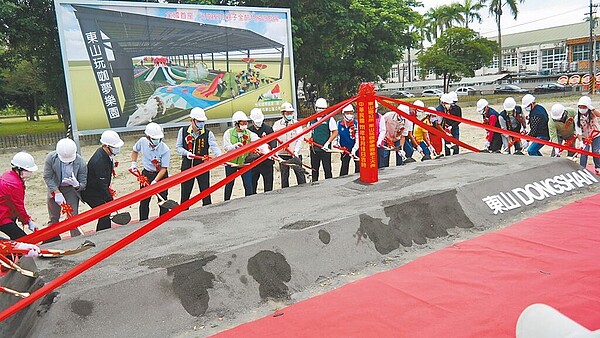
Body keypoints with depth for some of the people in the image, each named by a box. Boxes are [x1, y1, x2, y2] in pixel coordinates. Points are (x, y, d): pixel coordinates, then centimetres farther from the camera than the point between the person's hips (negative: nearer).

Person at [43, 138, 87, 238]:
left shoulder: (81, 163, -25)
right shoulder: (51, 158, -23)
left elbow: (83, 185, -16)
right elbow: (47, 177, -13)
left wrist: (76, 185, -40)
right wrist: (57, 192, -20)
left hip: (71, 189, -1)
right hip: (54, 189, 1)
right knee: (54, 219, 11)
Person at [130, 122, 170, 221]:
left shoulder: (165, 149, -23)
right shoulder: (142, 141, -11)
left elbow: (163, 169, -20)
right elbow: (135, 151, 13)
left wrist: (155, 181, -28)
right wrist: (134, 164, 4)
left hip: (161, 175, -3)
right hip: (146, 174, 4)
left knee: (163, 201, -2)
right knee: (144, 201, 9)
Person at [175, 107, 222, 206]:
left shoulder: (208, 133, -4)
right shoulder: (183, 131, 1)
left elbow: (214, 147, -16)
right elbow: (178, 147, 6)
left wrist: (220, 158, -35)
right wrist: (186, 153, -15)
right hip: (187, 166, 1)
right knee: (185, 194, 10)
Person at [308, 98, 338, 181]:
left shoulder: (329, 119, -2)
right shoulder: (312, 120, 11)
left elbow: (335, 133, -5)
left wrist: (327, 143, -14)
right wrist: (311, 141, 4)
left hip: (325, 149, -4)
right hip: (314, 149, 4)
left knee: (327, 169, -1)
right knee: (314, 169, 11)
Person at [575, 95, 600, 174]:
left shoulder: (593, 113, -15)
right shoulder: (578, 118, -13)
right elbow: (578, 131, -17)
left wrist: (592, 108, -44)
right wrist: (581, 142, -27)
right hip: (584, 137, 1)